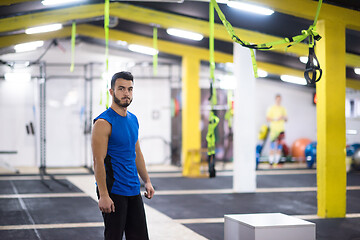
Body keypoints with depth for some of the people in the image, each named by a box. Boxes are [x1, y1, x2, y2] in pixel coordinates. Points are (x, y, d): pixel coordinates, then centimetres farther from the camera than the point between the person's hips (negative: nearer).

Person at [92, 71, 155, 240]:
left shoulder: (133, 120, 11)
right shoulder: (103, 123, -14)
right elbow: (98, 161, -18)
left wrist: (147, 181, 14)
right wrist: (103, 195, -22)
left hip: (133, 190, 8)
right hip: (113, 191, -8)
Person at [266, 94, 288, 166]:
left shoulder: (283, 109, 15)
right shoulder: (271, 108, 1)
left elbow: (286, 119, 18)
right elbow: (267, 118, -5)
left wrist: (284, 118, -4)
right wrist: (275, 119, -17)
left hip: (281, 129, 5)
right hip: (274, 129, -5)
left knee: (279, 147, 4)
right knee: (272, 147, -9)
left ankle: (277, 162, 10)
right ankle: (271, 162, -6)